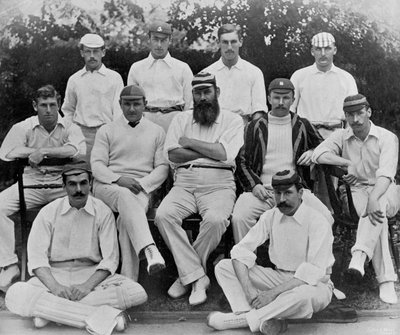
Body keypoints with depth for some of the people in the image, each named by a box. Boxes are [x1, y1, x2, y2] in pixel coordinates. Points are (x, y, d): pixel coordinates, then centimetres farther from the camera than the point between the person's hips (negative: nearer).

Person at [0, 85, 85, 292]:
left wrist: (43, 151, -18)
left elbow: (79, 151, -18)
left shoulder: (69, 128, 3)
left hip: (63, 183, -1)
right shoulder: (23, 127, 5)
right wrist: (35, 152, -10)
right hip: (31, 182, 1)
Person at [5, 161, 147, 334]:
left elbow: (110, 259, -6)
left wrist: (88, 285, -22)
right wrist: (54, 286, -24)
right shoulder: (48, 212, -1)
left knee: (138, 293, -27)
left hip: (92, 275, 1)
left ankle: (49, 311, -25)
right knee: (14, 295, -31)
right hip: (54, 274, -1)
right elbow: (36, 257, -7)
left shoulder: (103, 212, -1)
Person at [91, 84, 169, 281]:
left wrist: (142, 184, -10)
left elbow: (162, 167, 8)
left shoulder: (157, 132, 17)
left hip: (142, 188, 1)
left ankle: (128, 280, -37)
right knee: (126, 196, -38)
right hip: (107, 185, -1)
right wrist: (118, 179, -14)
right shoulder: (107, 131, 16)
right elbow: (97, 166, 5)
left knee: (128, 215, -33)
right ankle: (149, 250, -57)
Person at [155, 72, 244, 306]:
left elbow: (224, 153, -9)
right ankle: (197, 277, -20)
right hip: (184, 183, 3)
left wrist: (190, 142, 0)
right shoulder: (181, 119, 18)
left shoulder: (233, 120, 9)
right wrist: (211, 151, -2)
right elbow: (173, 155, 2)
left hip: (219, 184, -3)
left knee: (216, 219, -34)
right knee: (163, 215, -27)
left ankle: (187, 274, -12)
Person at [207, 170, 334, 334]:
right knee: (223, 267, -9)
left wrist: (273, 293, -29)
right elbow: (242, 250, -7)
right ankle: (261, 320, -28)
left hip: (313, 284, -5)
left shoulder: (317, 221, -17)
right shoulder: (270, 216, 0)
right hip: (280, 277, 5)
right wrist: (248, 288, -23)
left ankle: (237, 320, -25)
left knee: (302, 295, -43)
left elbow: (312, 273, -24)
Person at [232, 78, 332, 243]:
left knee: (325, 218, -23)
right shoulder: (255, 127, 13)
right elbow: (241, 161, 9)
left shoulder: (302, 125, 17)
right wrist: (254, 185, -7)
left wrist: (313, 153, 5)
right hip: (262, 190, -1)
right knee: (239, 218, -30)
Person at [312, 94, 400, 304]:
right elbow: (319, 153, -11)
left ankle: (359, 254, -52)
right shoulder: (341, 137, 7)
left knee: (378, 204, -38)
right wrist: (347, 163, -23)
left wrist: (374, 198, -38)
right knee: (375, 213, -33)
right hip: (357, 191, 1)